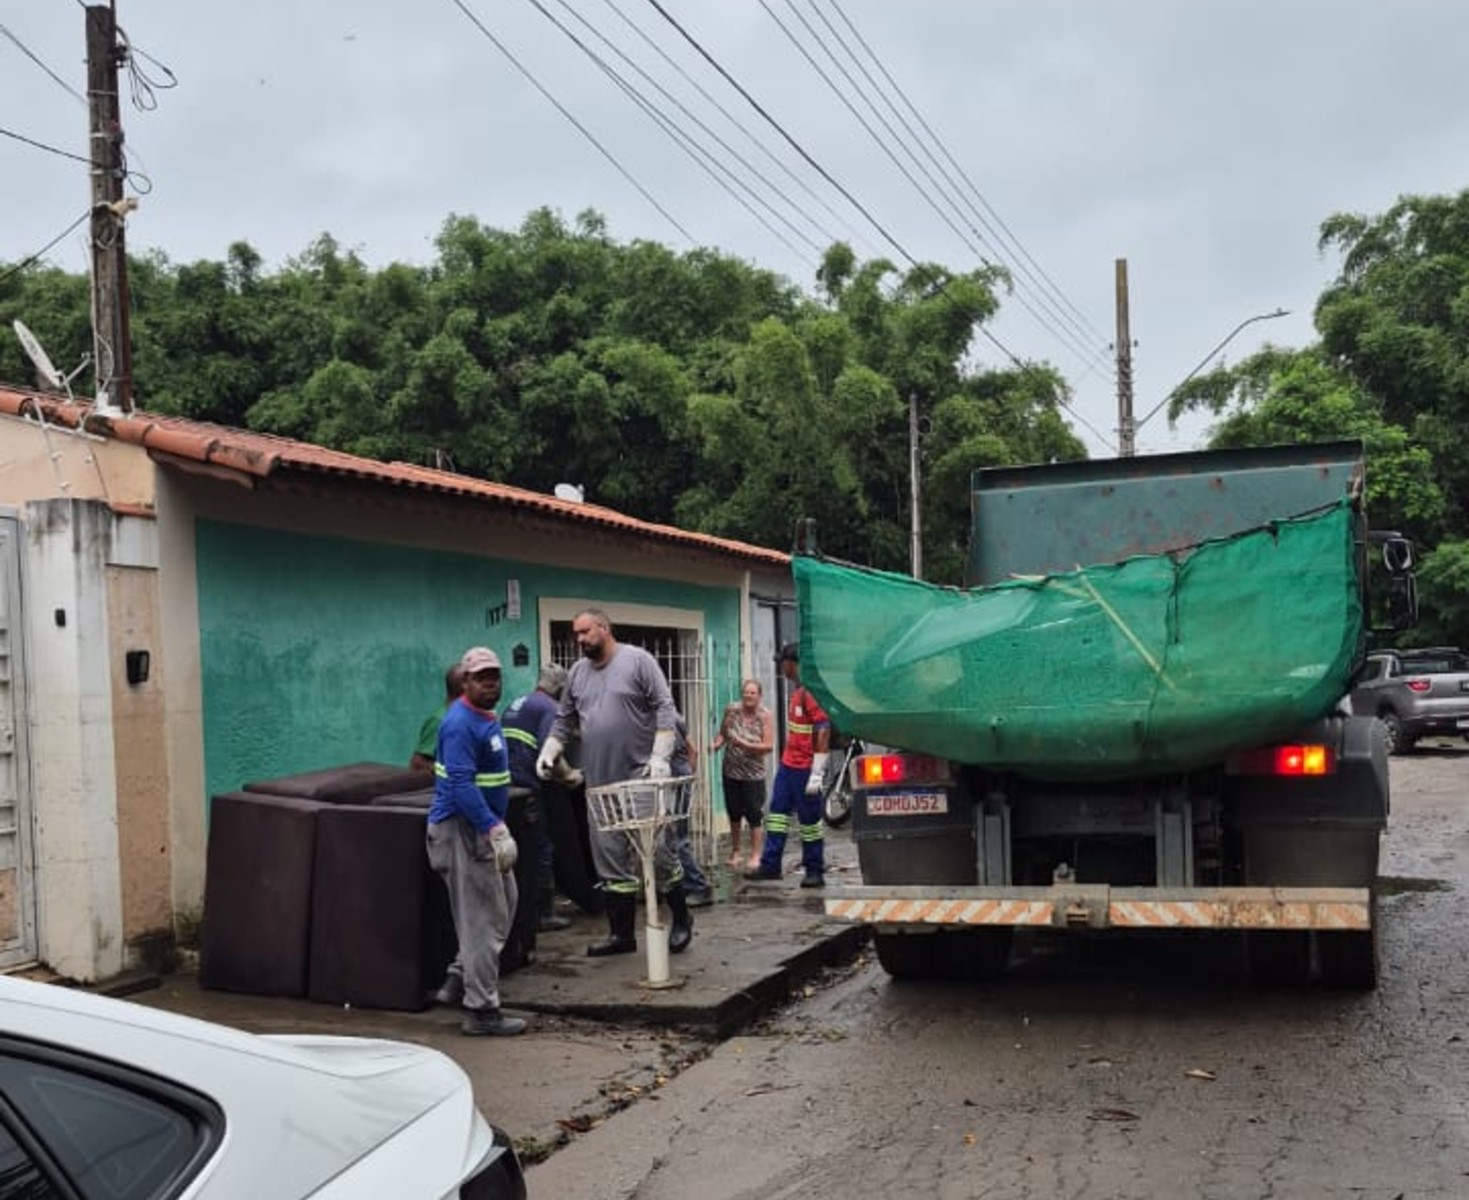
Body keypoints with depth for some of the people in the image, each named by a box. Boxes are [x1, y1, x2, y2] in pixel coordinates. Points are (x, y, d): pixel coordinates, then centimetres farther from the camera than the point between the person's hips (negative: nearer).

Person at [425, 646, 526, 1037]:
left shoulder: (488, 719, 13)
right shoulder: (460, 723, -19)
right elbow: (461, 785, -27)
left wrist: (497, 824, 20)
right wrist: (495, 829, -30)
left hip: (481, 826, 10)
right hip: (462, 828, -10)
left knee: (503, 905, 18)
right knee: (483, 919, -6)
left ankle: (459, 980, 25)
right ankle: (481, 1012, 1)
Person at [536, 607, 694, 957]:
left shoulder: (638, 660, -4)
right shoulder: (577, 672, 12)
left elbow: (664, 708, -8)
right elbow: (564, 720, 19)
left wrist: (660, 756, -16)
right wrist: (549, 750, 3)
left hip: (642, 776, -5)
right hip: (600, 783, 5)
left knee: (657, 850, -3)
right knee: (610, 859, 7)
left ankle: (681, 920, 16)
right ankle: (621, 933, 16)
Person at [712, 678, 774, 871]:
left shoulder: (766, 715, -8)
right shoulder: (731, 711, 0)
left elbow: (769, 745, -15)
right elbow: (722, 733, 9)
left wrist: (746, 745, -26)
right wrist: (717, 743, -12)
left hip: (753, 774, -3)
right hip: (731, 771, 3)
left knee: (753, 815, -1)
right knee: (734, 813, 13)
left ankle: (755, 855, 10)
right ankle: (735, 853, 26)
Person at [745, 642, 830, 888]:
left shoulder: (810, 692, -17)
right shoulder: (797, 691, 13)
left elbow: (823, 732, -21)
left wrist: (816, 774, -22)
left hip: (805, 770, -9)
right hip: (788, 765, 9)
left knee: (809, 820, 0)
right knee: (777, 812, 10)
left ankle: (815, 872, 10)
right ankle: (770, 865, 16)